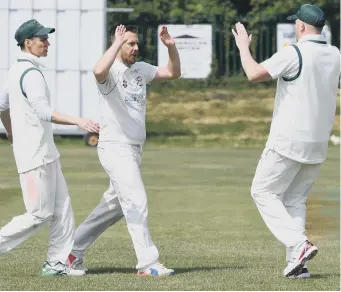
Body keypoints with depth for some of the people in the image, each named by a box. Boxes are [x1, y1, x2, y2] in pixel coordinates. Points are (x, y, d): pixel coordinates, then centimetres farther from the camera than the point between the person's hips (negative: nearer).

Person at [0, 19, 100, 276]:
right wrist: (77, 121, -38)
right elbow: (43, 112, -30)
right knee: (40, 214, -6)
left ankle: (57, 262, 10)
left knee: (62, 207, 9)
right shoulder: (31, 73, -17)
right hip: (35, 153, -10)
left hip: (45, 152, 10)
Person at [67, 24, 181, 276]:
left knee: (115, 205, 16)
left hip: (134, 149, 9)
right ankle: (148, 264, -12)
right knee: (137, 203, -13)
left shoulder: (141, 69, 11)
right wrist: (117, 44, -30)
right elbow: (99, 71, -37)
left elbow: (173, 73, 15)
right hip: (115, 148, -9)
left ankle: (73, 249, 28)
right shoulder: (111, 71, -13)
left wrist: (171, 47, -1)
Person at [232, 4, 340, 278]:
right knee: (295, 199, 15)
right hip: (319, 142, 7)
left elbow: (255, 73, -18)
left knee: (263, 191, 4)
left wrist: (243, 46, -2)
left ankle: (299, 244, -12)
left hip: (289, 140, -7)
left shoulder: (294, 54, -15)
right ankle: (296, 262, 4)